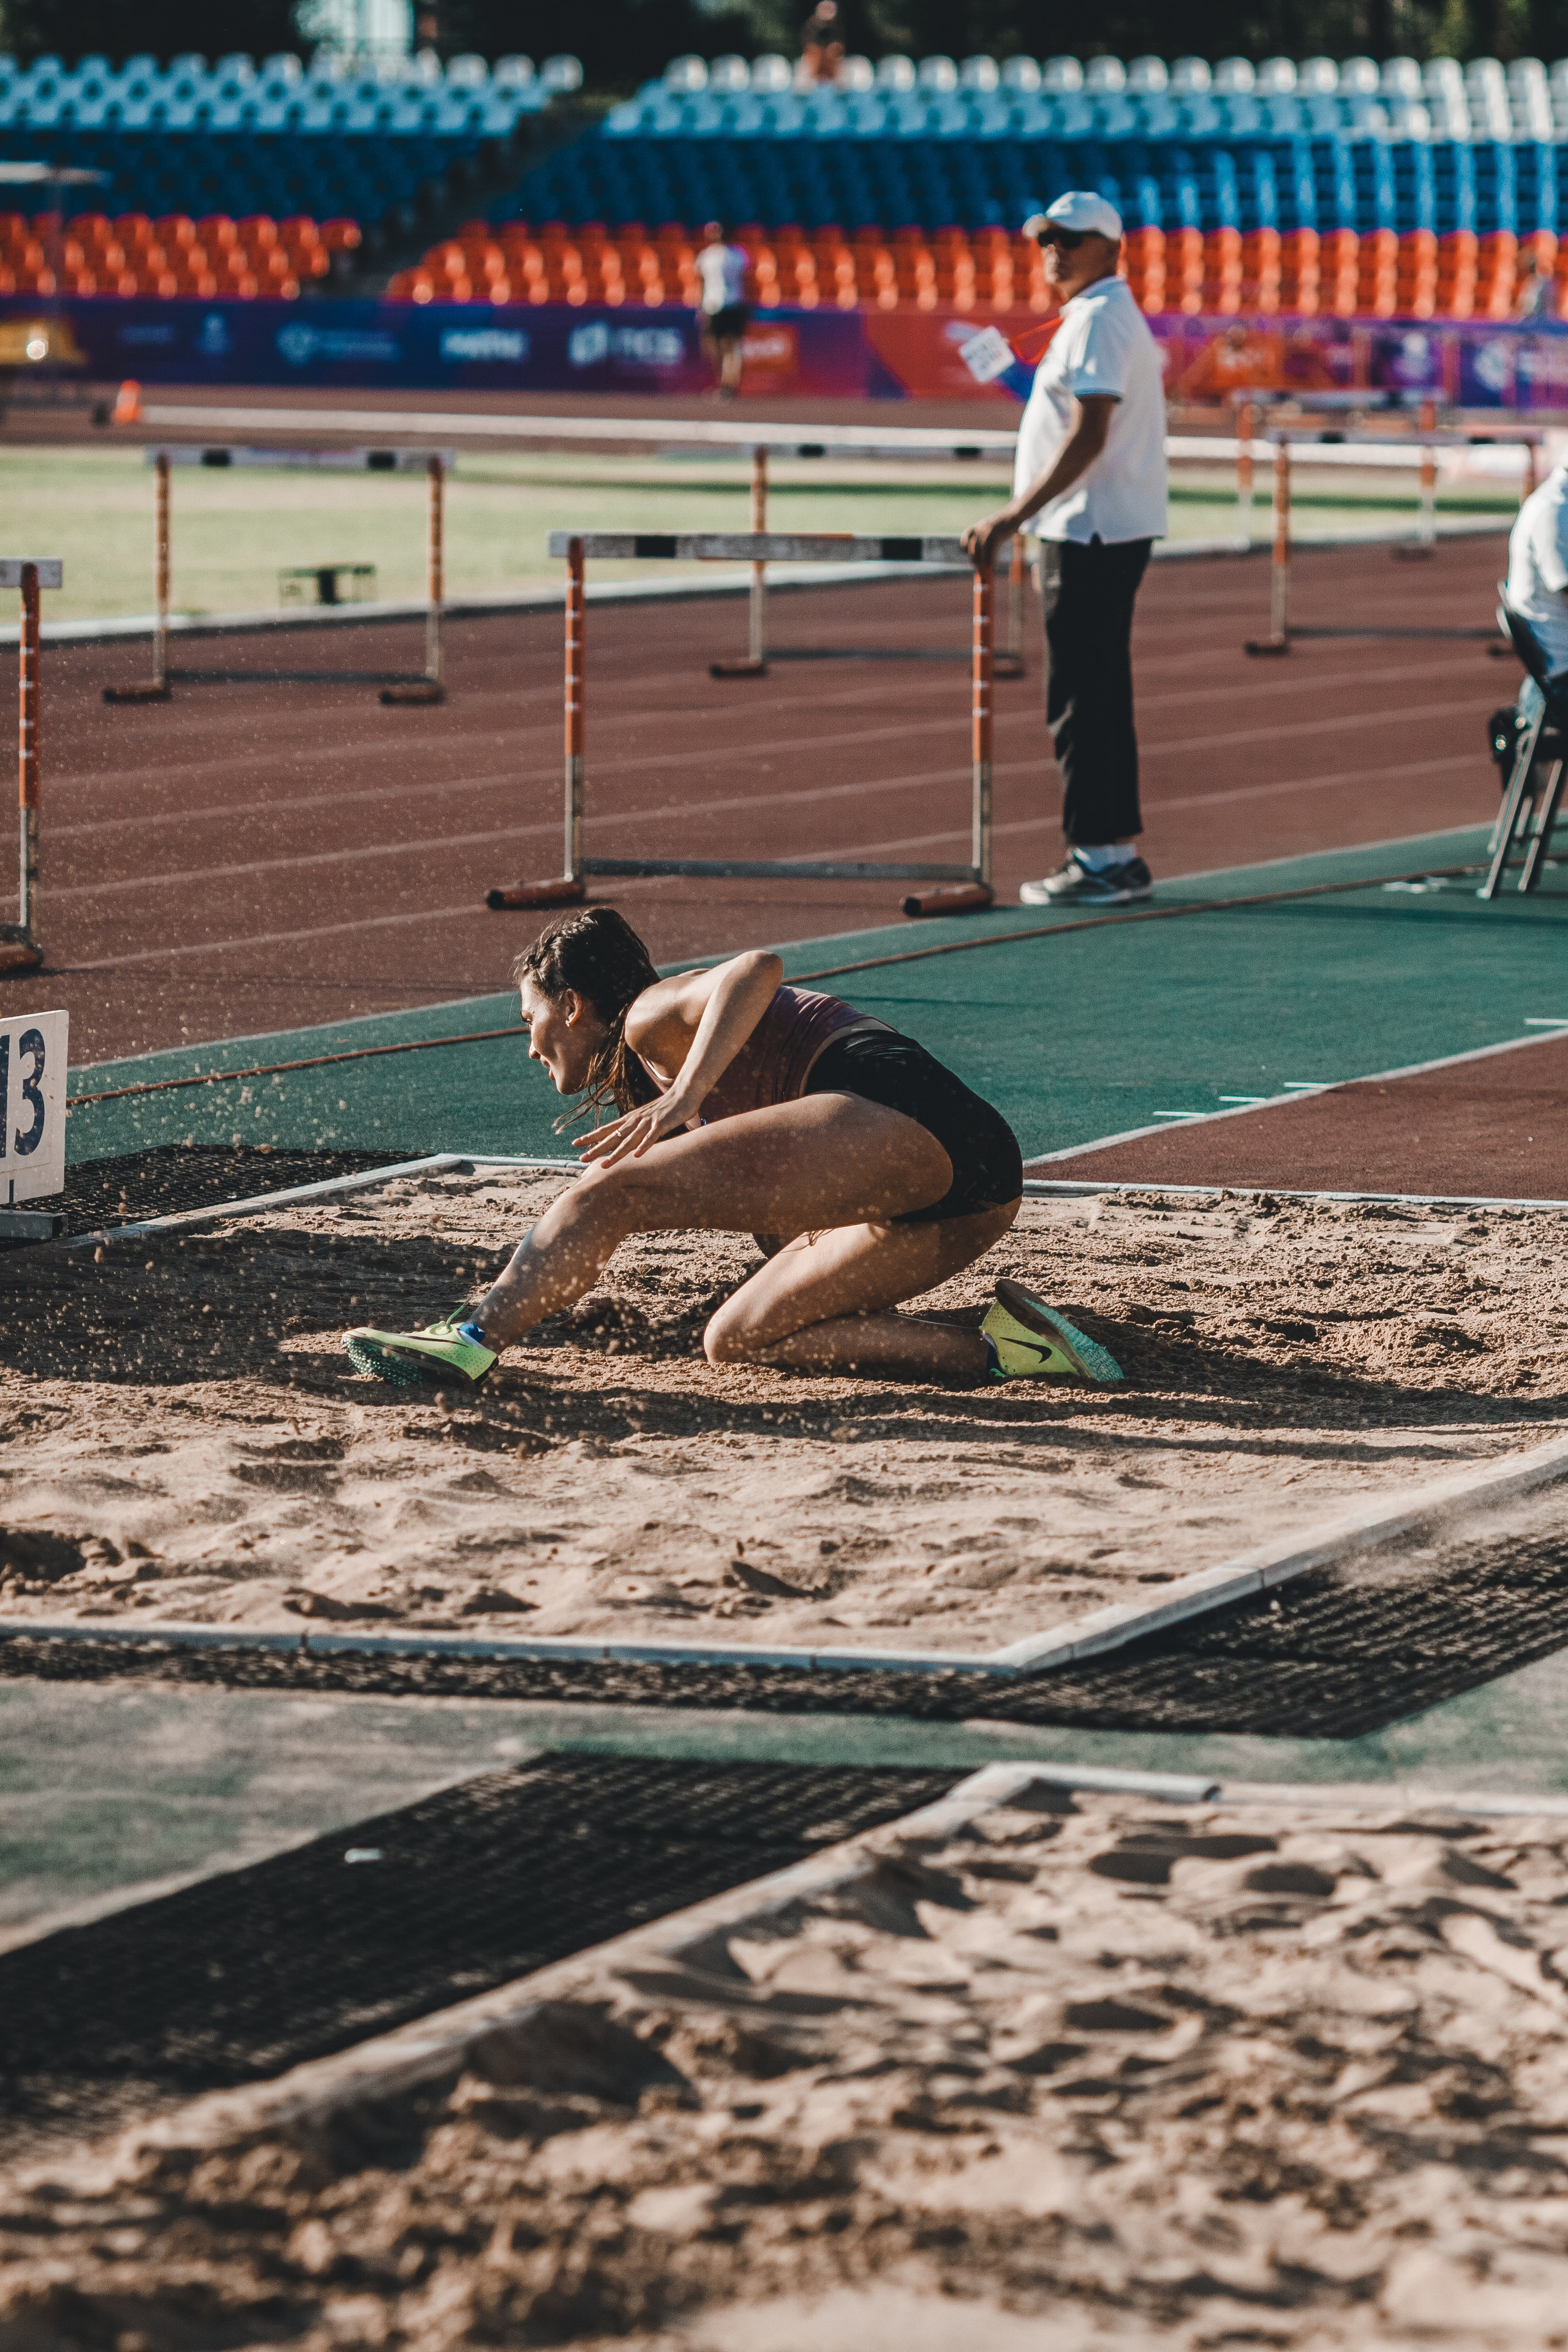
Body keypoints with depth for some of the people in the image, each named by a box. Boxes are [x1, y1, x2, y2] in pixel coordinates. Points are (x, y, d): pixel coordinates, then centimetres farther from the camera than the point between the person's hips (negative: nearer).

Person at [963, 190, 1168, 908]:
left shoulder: (1099, 320, -14)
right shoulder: (1100, 316, 19)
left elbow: (1088, 438, -22)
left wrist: (1014, 516, -24)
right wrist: (1032, 531, 22)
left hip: (1093, 532, -11)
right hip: (1102, 532, 11)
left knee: (1080, 699, -9)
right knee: (1099, 696, 13)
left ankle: (1097, 858, -9)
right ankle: (1117, 850, 17)